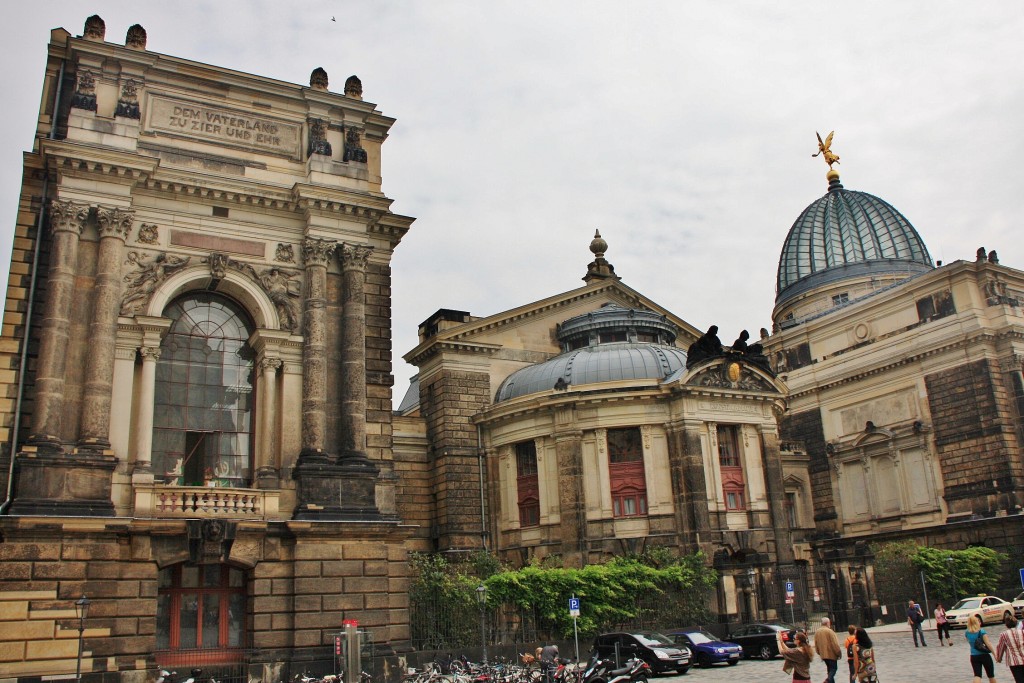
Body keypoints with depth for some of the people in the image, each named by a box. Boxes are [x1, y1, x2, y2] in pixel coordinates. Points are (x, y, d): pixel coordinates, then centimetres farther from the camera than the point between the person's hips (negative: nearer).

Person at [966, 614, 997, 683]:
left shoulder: (967, 633, 0)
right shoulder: (982, 632, -13)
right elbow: (988, 643, -19)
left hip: (974, 656, 3)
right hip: (984, 655, -3)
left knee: (977, 676, 0)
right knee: (991, 675, 16)